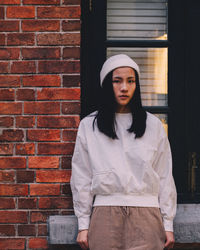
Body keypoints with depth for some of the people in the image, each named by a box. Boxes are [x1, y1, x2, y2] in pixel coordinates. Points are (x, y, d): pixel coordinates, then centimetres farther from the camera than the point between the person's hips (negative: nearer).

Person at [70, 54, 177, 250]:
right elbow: (81, 178, 7)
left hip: (146, 216, 0)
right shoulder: (88, 126, 8)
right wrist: (83, 225, 3)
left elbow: (165, 177, 10)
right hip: (105, 214, 0)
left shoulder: (153, 125, 9)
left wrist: (168, 224, 6)